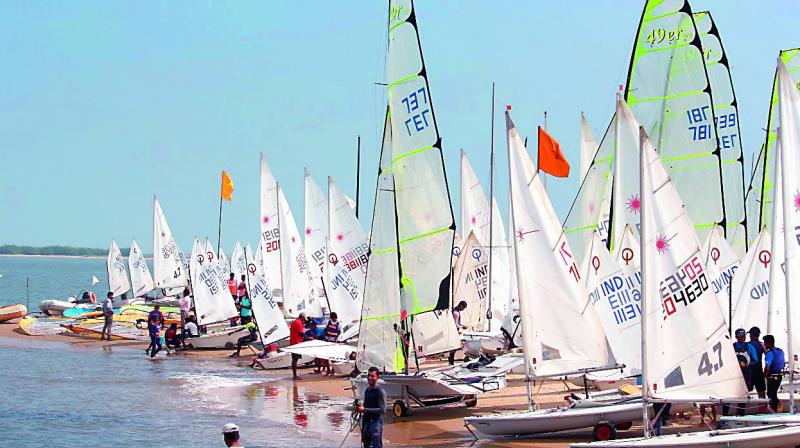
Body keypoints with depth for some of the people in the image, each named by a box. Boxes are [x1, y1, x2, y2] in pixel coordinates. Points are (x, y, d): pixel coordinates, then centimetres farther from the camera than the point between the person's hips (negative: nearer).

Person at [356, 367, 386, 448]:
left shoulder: (380, 392, -12)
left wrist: (365, 409, -20)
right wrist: (361, 407, 3)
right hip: (366, 422, 9)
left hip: (376, 422, -9)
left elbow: (382, 409, -18)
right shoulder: (367, 390, 13)